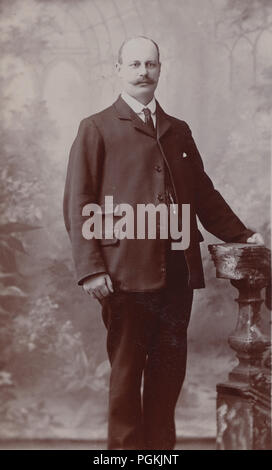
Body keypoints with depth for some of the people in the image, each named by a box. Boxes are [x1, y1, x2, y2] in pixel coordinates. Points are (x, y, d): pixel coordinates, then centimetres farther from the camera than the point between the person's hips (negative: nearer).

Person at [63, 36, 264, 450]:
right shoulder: (97, 129, 4)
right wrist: (90, 268, -12)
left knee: (170, 369, 10)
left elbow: (204, 194, 19)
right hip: (127, 272, -4)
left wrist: (241, 235, 10)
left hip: (178, 272, 4)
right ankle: (126, 445, 22)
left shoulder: (179, 131, 19)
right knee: (127, 369, 6)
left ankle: (161, 444, 25)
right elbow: (78, 203, -3)